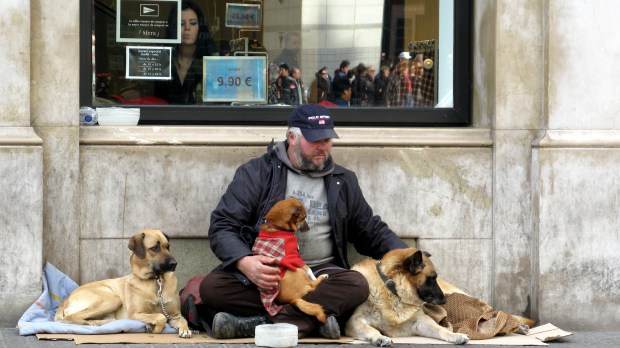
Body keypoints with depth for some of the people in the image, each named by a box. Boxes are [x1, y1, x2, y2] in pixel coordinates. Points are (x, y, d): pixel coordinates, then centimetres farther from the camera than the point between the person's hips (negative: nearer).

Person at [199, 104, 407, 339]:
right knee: (212, 286, -31)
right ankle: (315, 317, -31)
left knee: (356, 285, -31)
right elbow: (222, 226, -3)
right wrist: (244, 262, -25)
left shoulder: (343, 181, 16)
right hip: (265, 272, -2)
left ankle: (253, 325, -35)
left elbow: (372, 231, 25)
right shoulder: (257, 173, 4)